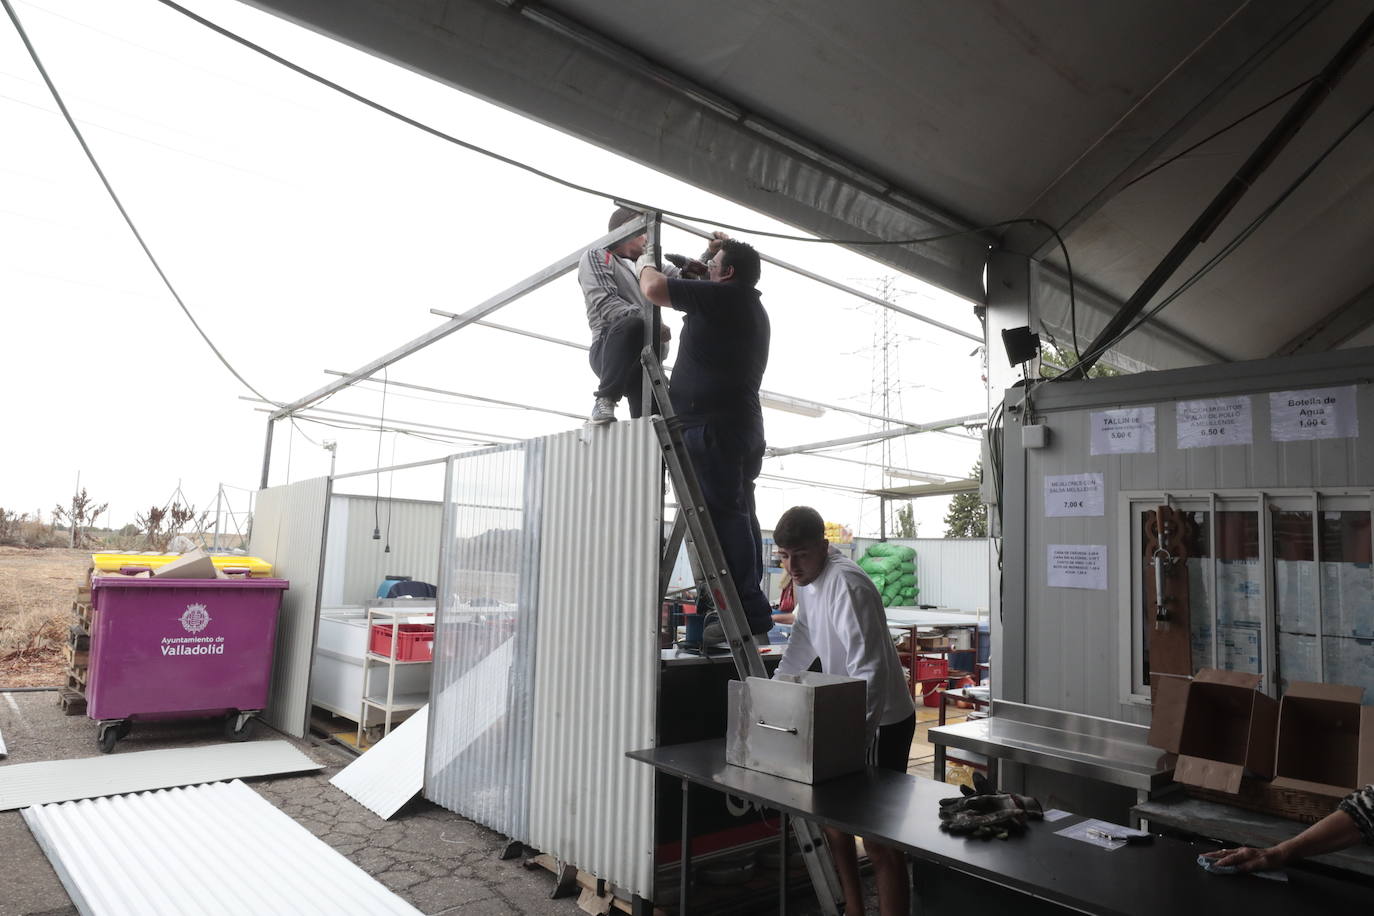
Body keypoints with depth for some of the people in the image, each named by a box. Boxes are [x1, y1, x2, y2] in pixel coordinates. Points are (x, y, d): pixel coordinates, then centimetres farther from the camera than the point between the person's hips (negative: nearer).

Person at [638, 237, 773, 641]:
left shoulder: (722, 295, -7)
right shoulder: (755, 308, 22)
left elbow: (654, 289, -7)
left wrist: (646, 264, 14)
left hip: (714, 424, -10)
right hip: (745, 427, 10)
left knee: (726, 517, -11)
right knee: (739, 516, 9)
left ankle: (751, 618, -12)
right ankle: (751, 617, 13)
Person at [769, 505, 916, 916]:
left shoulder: (845, 585, -25)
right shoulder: (807, 580, 3)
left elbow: (868, 670, -29)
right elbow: (802, 643, 18)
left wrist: (856, 737, -35)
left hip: (880, 720, -9)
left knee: (880, 841, -6)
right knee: (833, 817, 18)